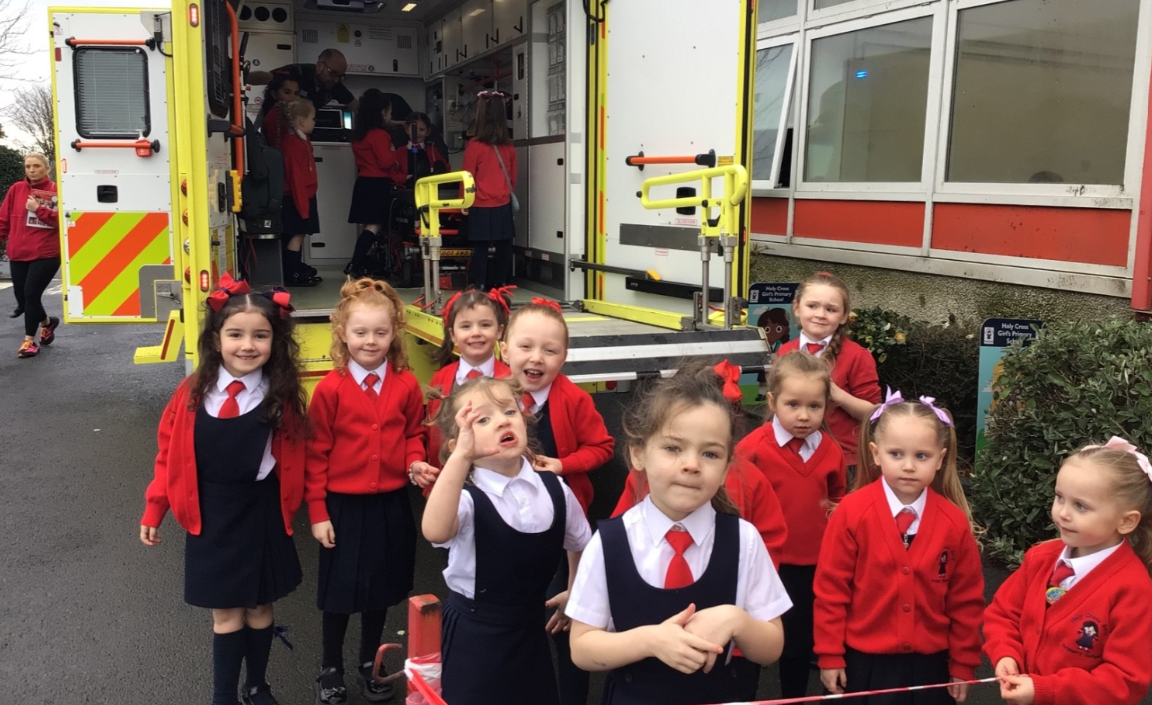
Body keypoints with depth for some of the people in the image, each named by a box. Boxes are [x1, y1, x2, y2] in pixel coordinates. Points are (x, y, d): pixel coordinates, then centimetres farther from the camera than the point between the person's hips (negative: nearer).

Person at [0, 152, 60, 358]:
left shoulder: (56, 191, -4)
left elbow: (62, 220, -11)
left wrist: (39, 209, -19)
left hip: (46, 254, -4)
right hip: (19, 253, 4)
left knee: (31, 294, -9)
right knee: (22, 296, 9)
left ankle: (29, 340, 6)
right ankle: (47, 322, 37)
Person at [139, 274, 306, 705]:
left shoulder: (282, 397, -10)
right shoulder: (193, 393, -8)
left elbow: (292, 461, -5)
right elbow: (171, 453, -1)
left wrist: (288, 508, -10)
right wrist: (154, 511, 3)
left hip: (261, 514, 0)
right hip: (211, 517, 0)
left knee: (259, 608, 15)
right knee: (226, 615, 9)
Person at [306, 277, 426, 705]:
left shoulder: (406, 385, -5)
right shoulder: (331, 388, -12)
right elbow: (317, 453, -7)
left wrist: (416, 462, -11)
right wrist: (317, 512, -7)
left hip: (391, 504, 3)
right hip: (343, 505, -2)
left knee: (381, 588, 17)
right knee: (339, 591, 11)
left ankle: (369, 664, 38)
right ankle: (331, 670, 32)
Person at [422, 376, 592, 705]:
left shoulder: (554, 490, -8)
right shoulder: (467, 498, -21)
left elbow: (580, 544, 12)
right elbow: (435, 532, -46)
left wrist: (575, 594, 23)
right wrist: (461, 457, -53)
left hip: (530, 629, 4)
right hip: (473, 634, -4)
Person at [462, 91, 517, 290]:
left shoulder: (474, 145, -12)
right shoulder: (509, 147, -1)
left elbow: (468, 177, -6)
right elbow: (513, 177, 7)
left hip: (480, 206, -3)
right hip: (503, 206, 3)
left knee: (480, 247, 2)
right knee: (503, 246, 10)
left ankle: (477, 285, 4)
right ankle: (499, 283, 16)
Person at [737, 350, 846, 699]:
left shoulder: (831, 451, -2)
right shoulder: (753, 448, -17)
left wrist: (835, 511, -3)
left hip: (814, 563, 4)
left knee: (800, 642, 20)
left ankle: (795, 697, 39)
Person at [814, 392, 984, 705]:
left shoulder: (955, 523, -6)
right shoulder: (852, 513, -13)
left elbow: (966, 600, 2)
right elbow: (830, 589, -8)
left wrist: (963, 664, 6)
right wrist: (830, 655, -6)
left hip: (930, 661, 2)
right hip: (865, 662, -2)